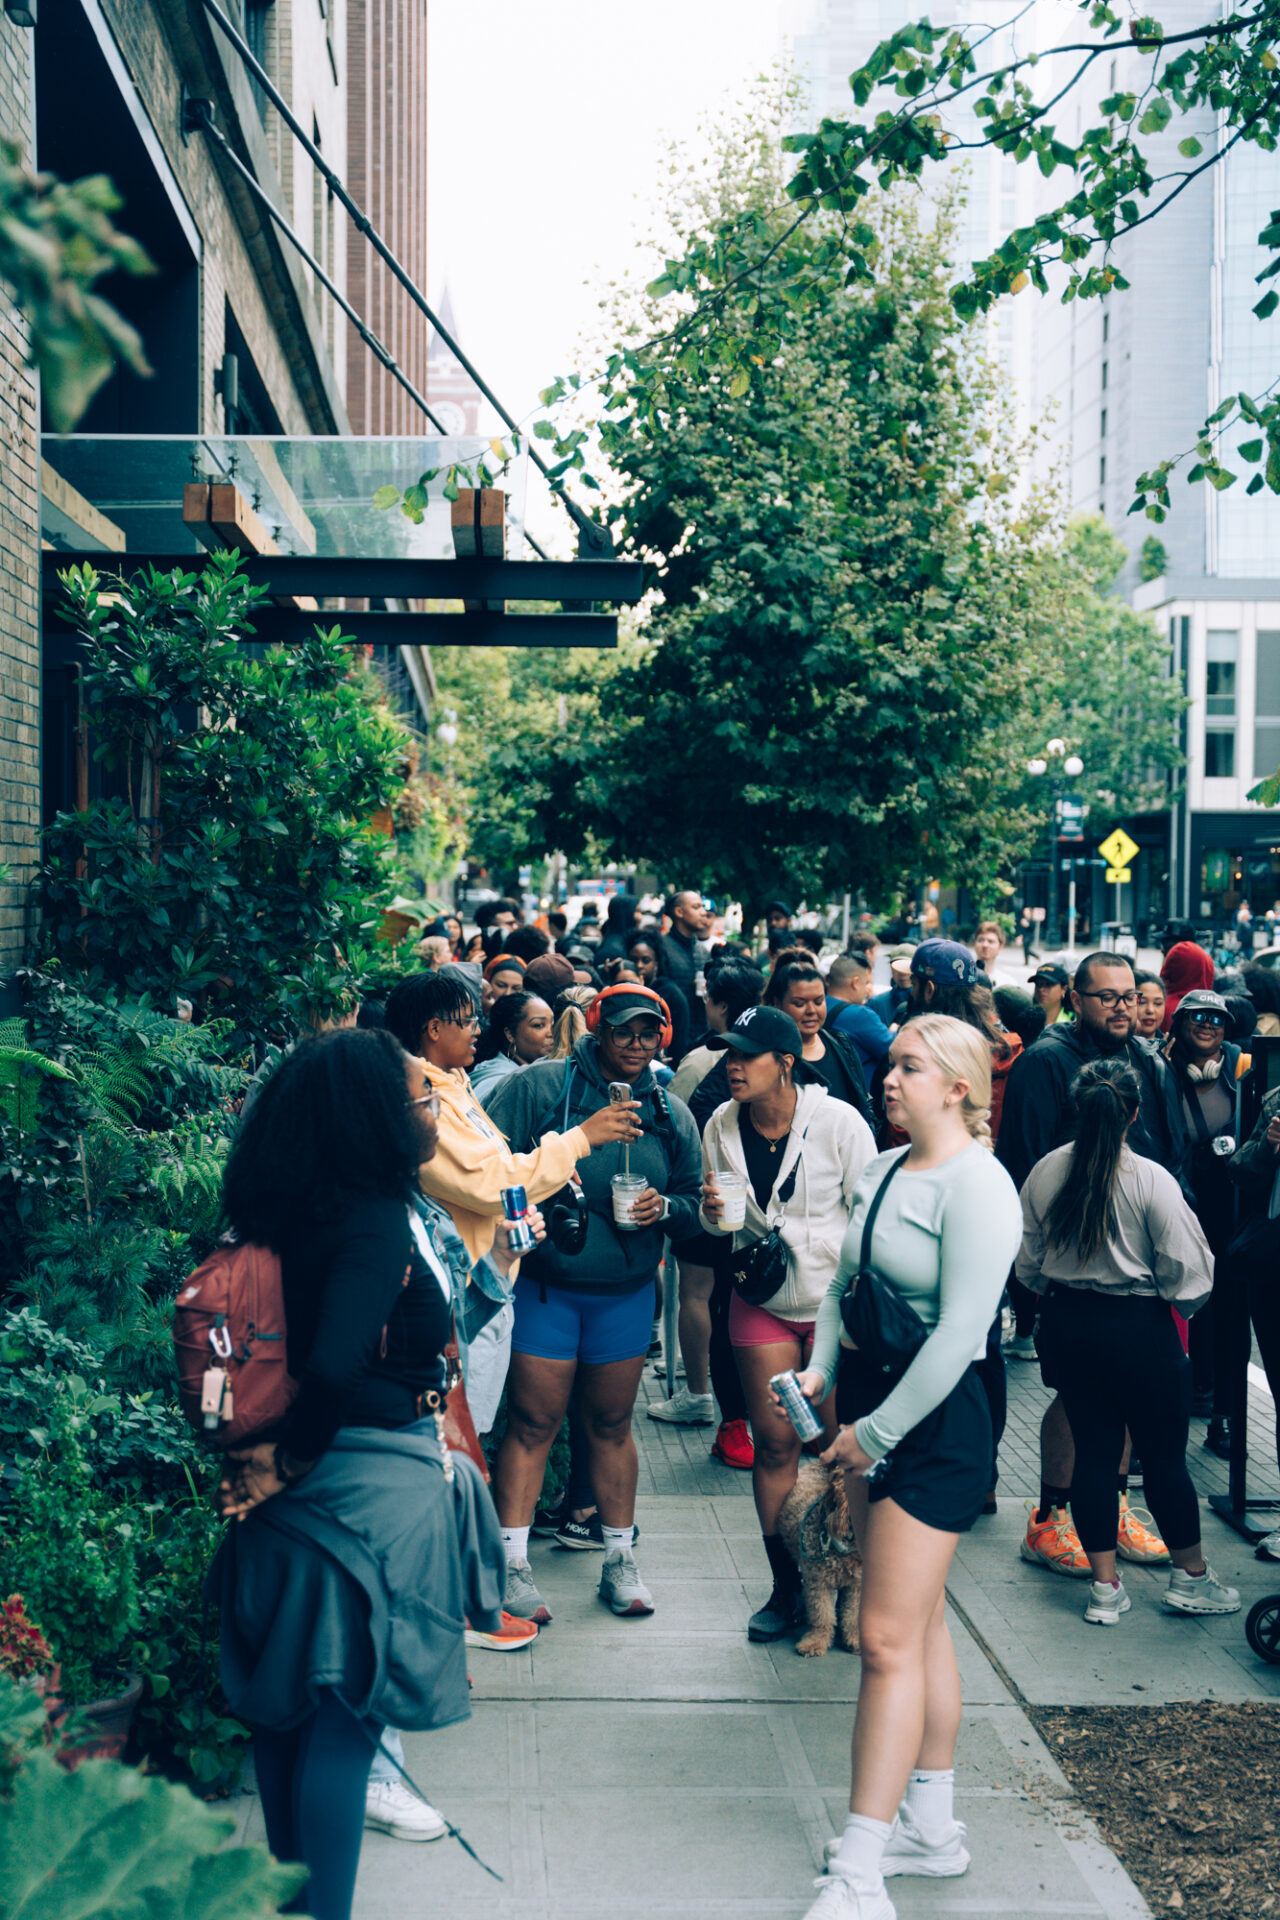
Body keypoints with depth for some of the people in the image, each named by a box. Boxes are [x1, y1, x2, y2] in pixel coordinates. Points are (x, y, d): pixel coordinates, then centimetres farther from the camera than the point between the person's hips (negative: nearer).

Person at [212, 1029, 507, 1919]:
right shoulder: (377, 1223, -23)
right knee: (347, 1714, 4)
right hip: (373, 1485, -9)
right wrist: (292, 1462, -16)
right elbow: (335, 1367, -33)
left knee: (293, 1696, 22)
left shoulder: (303, 1212, 3)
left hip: (322, 1477, 9)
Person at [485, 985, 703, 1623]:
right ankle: (512, 1565, 8)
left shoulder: (672, 1114, 8)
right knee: (533, 1423, 0)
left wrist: (666, 1207, -10)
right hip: (545, 1285, -3)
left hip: (626, 1291, 4)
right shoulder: (539, 1085, -6)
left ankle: (619, 1560, 24)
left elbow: (694, 1205, 10)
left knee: (611, 1425, 13)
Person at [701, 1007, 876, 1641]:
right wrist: (712, 1211, -14)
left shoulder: (838, 1121, -14)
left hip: (837, 1298, -3)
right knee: (775, 1442, 5)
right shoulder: (721, 1126, -3)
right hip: (762, 1301, 3)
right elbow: (713, 1224, 10)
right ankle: (786, 1588, 18)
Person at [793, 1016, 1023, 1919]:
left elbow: (959, 1332, -22)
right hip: (870, 1410, 8)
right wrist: (820, 1370, 3)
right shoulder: (884, 1168, 8)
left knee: (891, 1639, -7)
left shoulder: (977, 1186, -17)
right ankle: (931, 1827, 30)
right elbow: (844, 1282, 17)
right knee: (920, 1624, 17)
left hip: (933, 1424, -8)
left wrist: (877, 1432, -18)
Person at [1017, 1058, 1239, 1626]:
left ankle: (1105, 1587, 18)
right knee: (1164, 1452, 10)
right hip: (1137, 1325, -4)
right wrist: (1185, 1305, 10)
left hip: (1064, 1321, 4)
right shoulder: (1152, 1180, -17)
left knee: (1093, 1448, 12)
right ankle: (1191, 1578, 25)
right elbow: (1187, 1276, -12)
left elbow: (1027, 1265, 6)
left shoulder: (1045, 1172, -4)